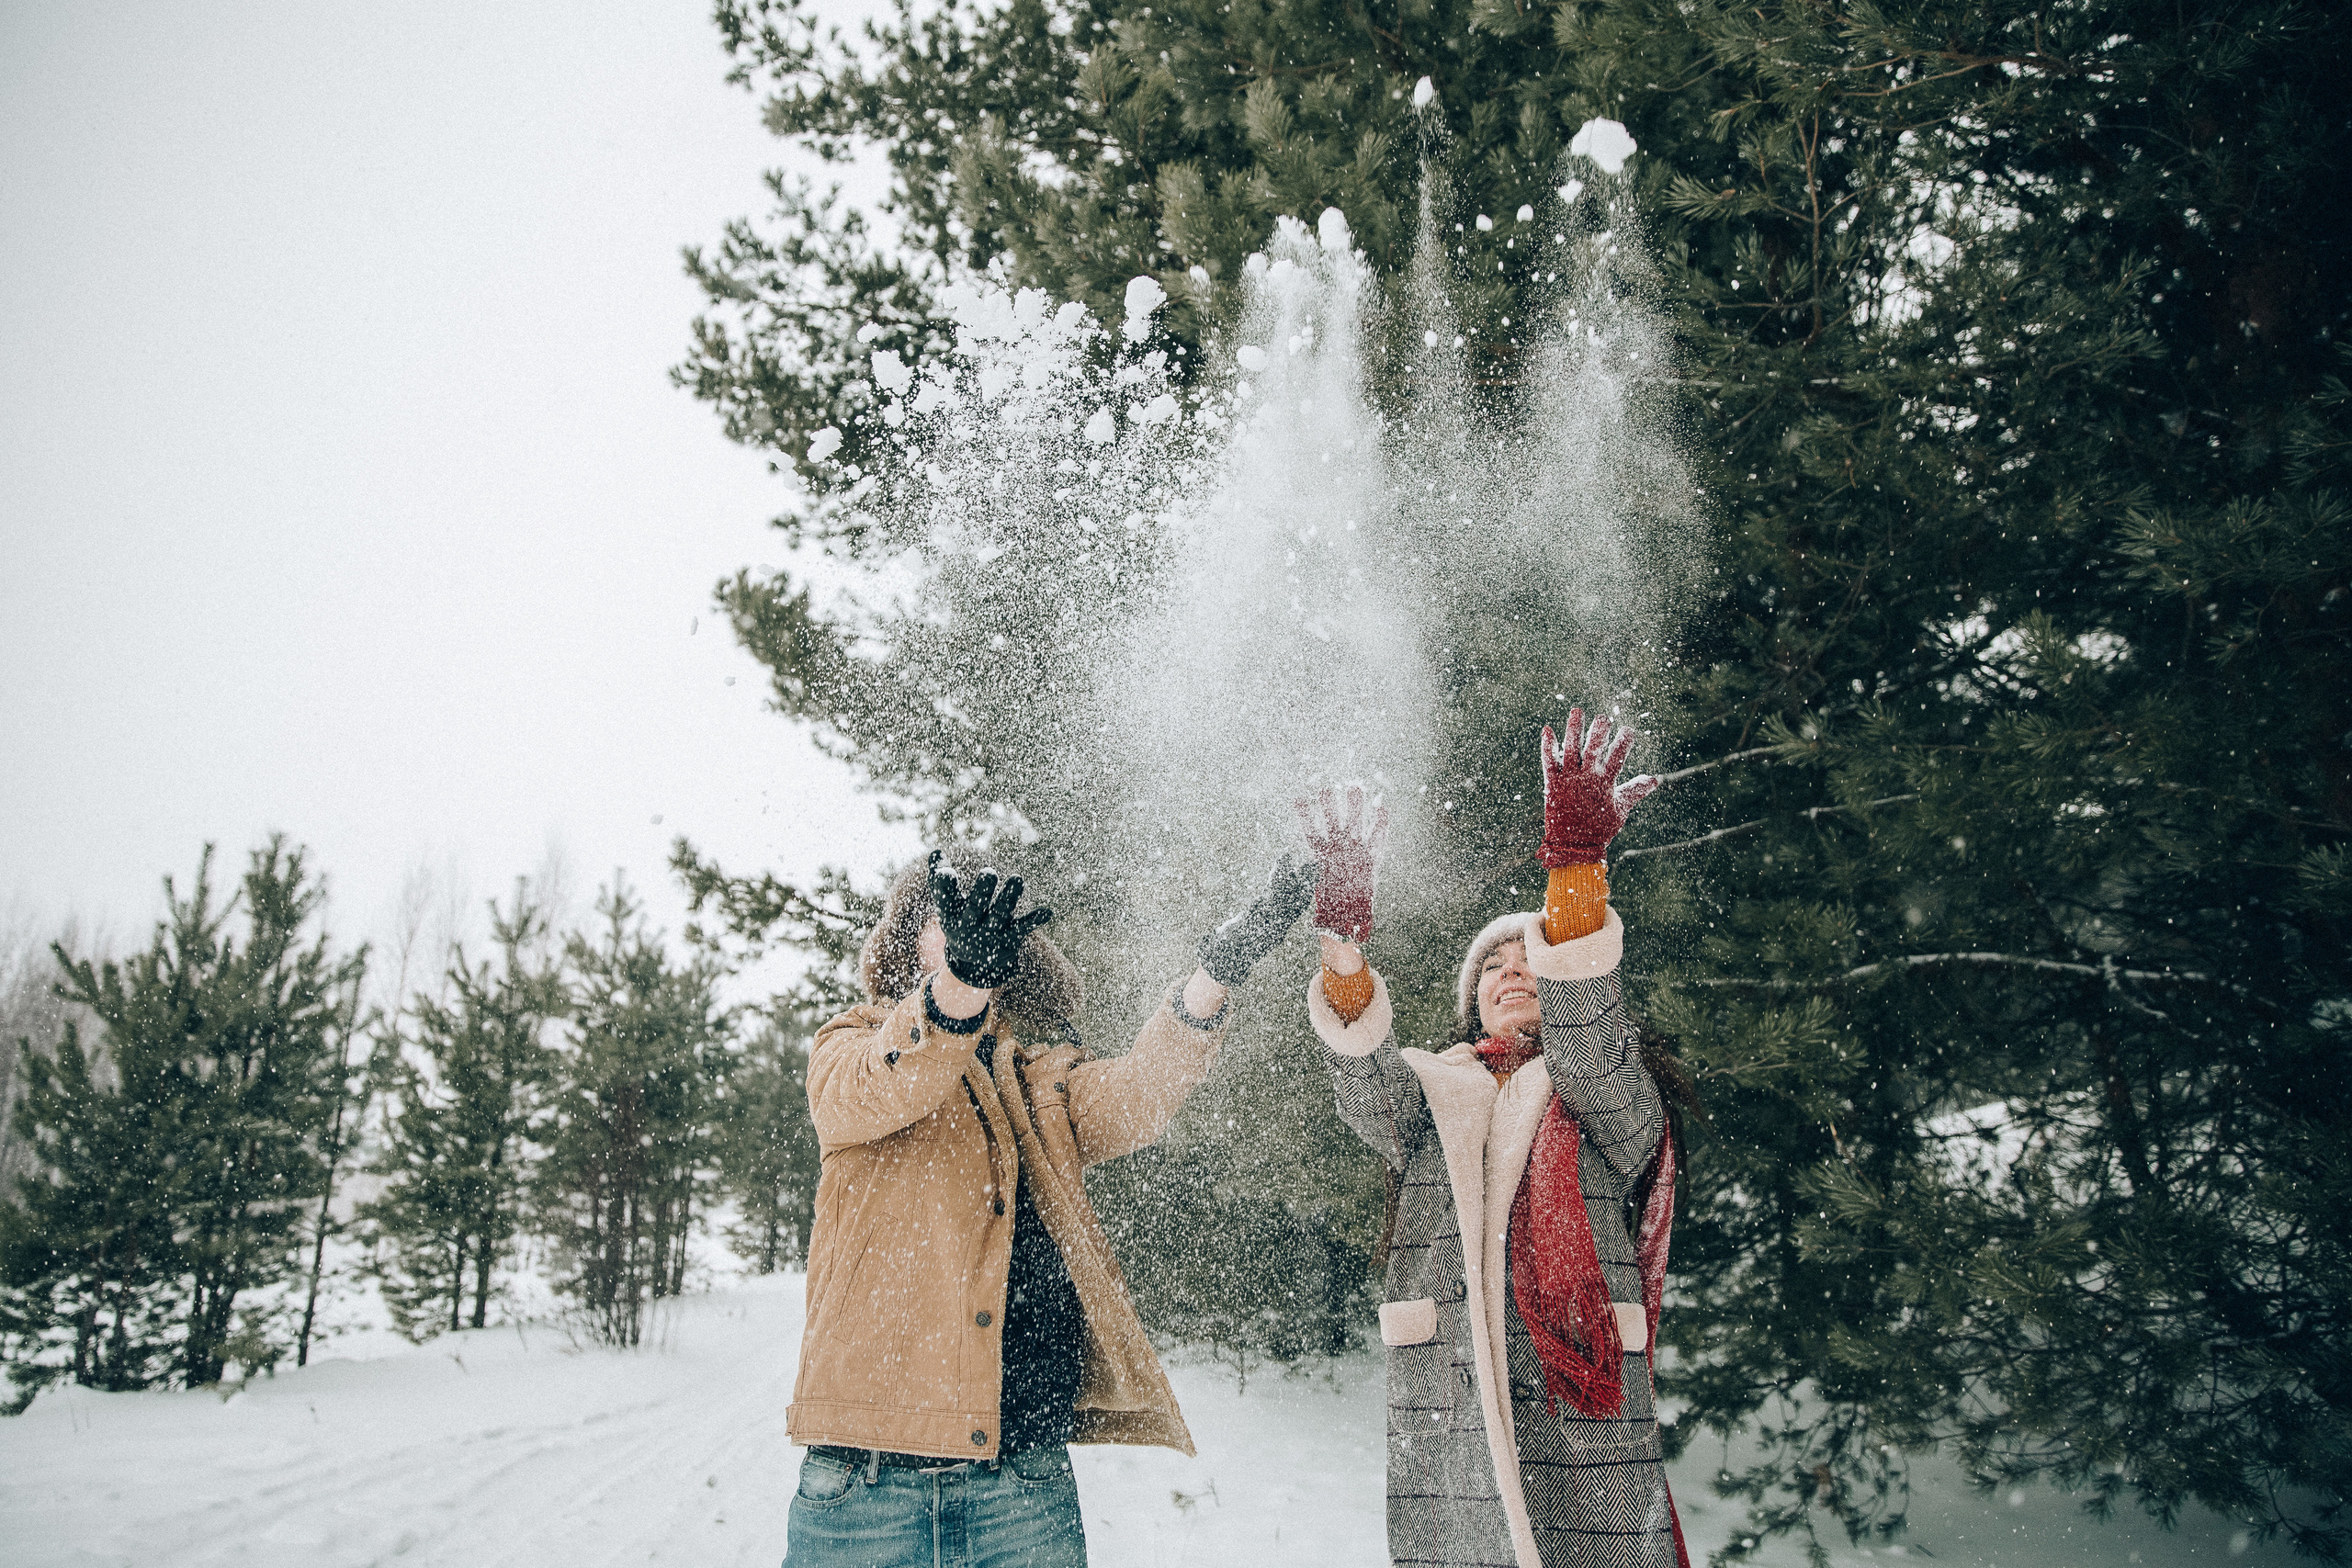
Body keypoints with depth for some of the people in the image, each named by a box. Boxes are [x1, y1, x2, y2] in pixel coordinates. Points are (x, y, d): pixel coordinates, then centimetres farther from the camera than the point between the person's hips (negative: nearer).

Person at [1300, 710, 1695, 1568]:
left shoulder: (1614, 1096, 10)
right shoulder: (1428, 1092, 15)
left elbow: (1589, 1045, -12)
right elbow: (1362, 1074, -7)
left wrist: (1575, 862, -26)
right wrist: (1344, 935, -26)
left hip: (1583, 1407, -1)